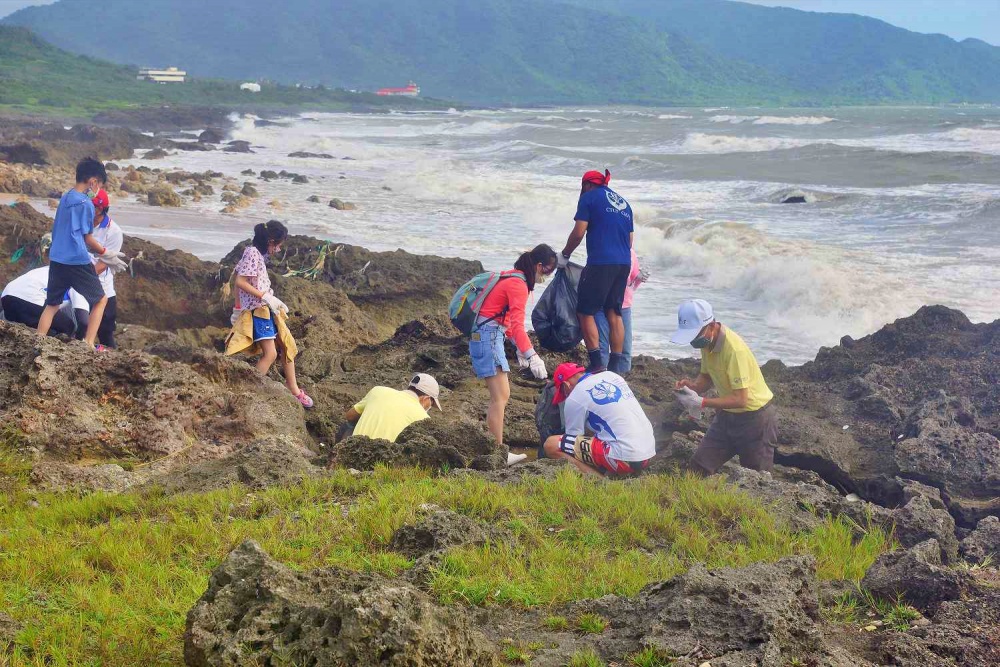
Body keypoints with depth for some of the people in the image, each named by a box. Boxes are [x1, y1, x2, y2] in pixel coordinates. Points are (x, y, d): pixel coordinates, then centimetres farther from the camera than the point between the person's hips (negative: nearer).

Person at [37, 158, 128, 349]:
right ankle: (88, 345, 2)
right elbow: (87, 238, -7)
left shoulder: (65, 198, 12)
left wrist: (101, 253, 20)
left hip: (56, 259, 7)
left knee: (52, 305, 15)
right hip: (77, 261, -7)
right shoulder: (85, 203, -12)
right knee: (100, 300, 8)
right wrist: (107, 254, 8)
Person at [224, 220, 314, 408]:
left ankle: (293, 390, 22)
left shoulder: (258, 253, 13)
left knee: (287, 345, 13)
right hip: (257, 309, -10)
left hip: (267, 308, 10)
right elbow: (240, 282, -20)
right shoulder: (252, 253, -14)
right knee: (270, 353, -14)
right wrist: (265, 297, -20)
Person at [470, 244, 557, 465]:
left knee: (500, 395, 12)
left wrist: (520, 349, 20)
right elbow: (517, 325, -24)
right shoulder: (518, 285, -15)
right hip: (489, 337, -10)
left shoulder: (510, 277, 15)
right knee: (500, 396, -11)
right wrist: (531, 356, -30)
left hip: (485, 336, 10)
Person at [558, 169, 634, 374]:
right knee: (614, 313, 10)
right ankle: (615, 366, 9)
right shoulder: (623, 202, 21)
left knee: (586, 311, -1)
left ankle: (596, 363, -8)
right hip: (624, 264, 7)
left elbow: (579, 233, -5)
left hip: (600, 262, -7)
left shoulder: (589, 197, 1)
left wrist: (564, 255, 9)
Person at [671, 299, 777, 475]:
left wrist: (702, 403, -34)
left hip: (755, 418, -7)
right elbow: (706, 376, 9)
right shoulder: (707, 341, -5)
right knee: (699, 467, -2)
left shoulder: (734, 349, -30)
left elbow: (740, 399, -29)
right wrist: (693, 386, -13)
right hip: (727, 415, 7)